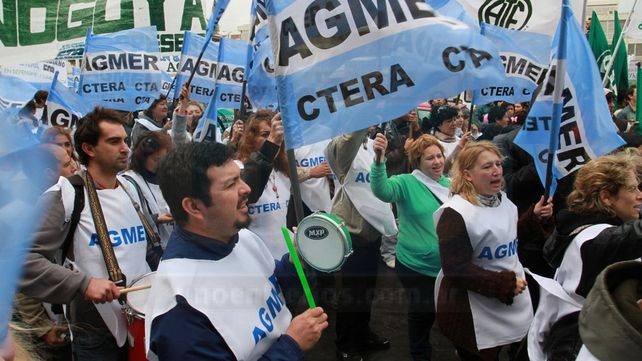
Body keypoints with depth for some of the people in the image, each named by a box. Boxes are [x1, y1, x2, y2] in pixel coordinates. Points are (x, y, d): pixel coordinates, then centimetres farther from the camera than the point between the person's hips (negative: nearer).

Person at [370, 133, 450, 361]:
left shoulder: (449, 185, 4)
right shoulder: (407, 183, -13)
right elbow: (381, 190, -33)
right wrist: (379, 159, -47)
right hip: (415, 265, -4)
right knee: (422, 312, 10)